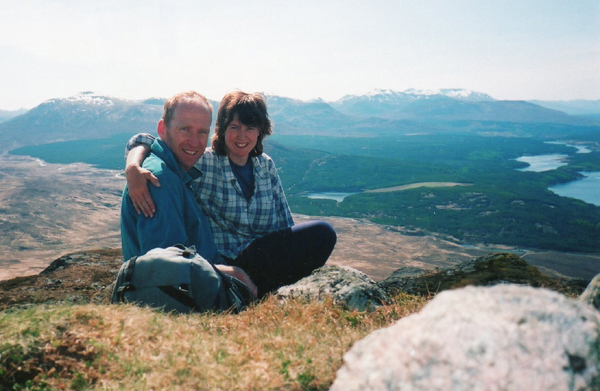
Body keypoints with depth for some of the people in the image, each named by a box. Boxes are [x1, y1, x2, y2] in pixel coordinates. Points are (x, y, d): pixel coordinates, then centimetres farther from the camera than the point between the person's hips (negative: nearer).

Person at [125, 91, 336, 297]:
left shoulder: (266, 165, 9)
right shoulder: (202, 163, -7)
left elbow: (285, 223, 12)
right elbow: (143, 141, -11)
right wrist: (132, 168, -32)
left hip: (265, 256, 6)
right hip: (226, 264, -6)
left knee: (323, 234, -20)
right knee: (321, 233, -21)